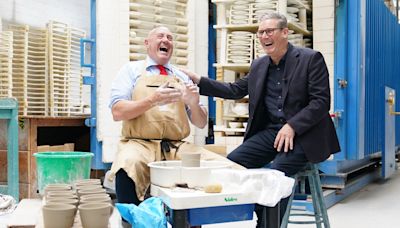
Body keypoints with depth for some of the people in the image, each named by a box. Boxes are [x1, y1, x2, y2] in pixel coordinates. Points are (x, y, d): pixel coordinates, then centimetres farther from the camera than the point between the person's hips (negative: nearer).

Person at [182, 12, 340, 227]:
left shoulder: (311, 58, -5)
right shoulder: (259, 65, 13)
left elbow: (321, 102, -11)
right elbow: (235, 90, 18)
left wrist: (292, 127, -22)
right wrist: (198, 80, 9)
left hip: (302, 134, -6)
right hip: (270, 131, 6)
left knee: (276, 171, -30)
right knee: (231, 163, -12)